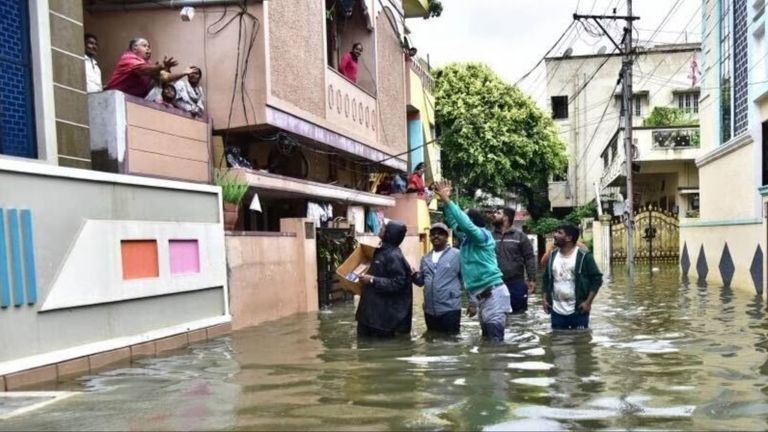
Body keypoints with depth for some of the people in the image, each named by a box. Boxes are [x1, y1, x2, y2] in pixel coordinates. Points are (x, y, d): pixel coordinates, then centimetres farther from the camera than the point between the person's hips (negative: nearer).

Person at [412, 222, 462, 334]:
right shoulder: (426, 258, 13)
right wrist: (414, 275, -6)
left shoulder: (457, 255, -3)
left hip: (450, 309, -5)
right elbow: (421, 281, 16)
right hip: (429, 310, 5)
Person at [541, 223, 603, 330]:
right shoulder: (552, 256, 9)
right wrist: (544, 298, 6)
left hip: (578, 311, -5)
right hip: (556, 311, 5)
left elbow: (597, 278, -8)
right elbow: (546, 279, 17)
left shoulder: (584, 256, -8)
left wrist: (588, 302, -14)